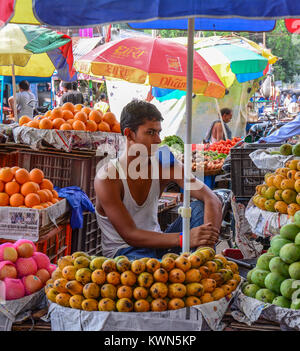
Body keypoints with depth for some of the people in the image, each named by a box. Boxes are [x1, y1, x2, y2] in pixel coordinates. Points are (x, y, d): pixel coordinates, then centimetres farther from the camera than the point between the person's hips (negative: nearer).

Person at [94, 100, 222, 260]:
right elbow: (130, 235, -25)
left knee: (199, 208, -16)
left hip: (156, 244, 6)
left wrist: (209, 239, -36)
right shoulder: (106, 177, -19)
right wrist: (184, 238, -38)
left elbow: (212, 199, -14)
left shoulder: (164, 164, -6)